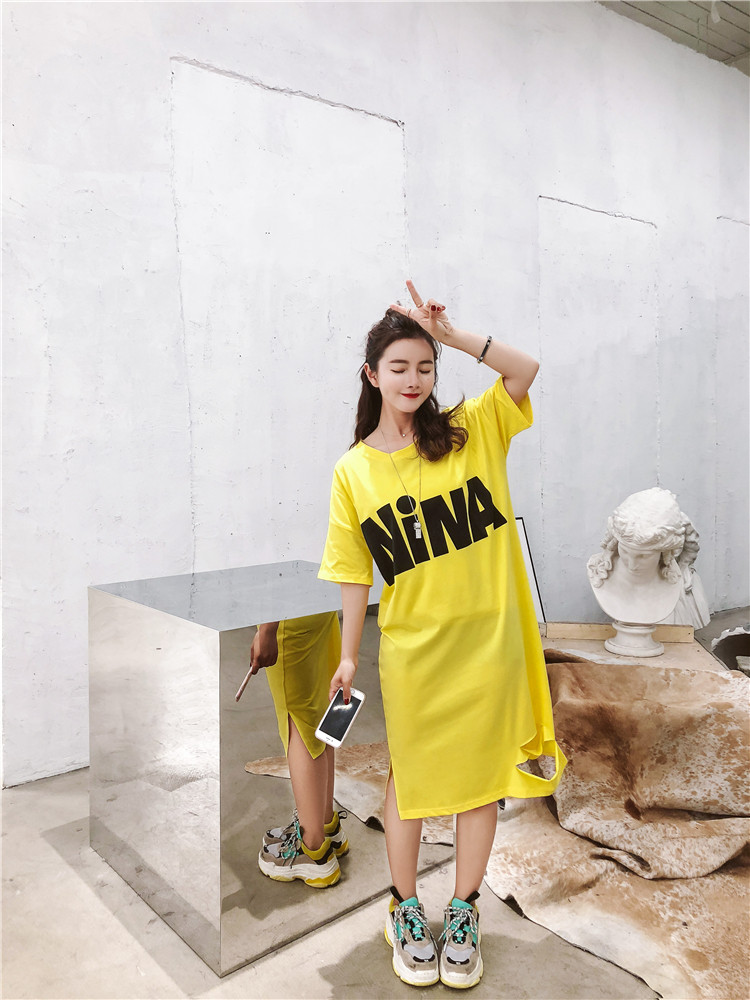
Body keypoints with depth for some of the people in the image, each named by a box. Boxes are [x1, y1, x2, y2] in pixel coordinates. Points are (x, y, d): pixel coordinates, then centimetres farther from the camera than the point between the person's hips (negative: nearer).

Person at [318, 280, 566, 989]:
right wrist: (348, 658, 1)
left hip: (488, 638, 1)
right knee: (410, 776, 12)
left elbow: (526, 369, -12)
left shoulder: (471, 432, 1)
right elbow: (354, 575, 1)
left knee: (481, 775, 13)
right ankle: (405, 911, 37)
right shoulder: (353, 471, -1)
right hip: (412, 647, -1)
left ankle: (463, 912, 36)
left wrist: (449, 335, -18)